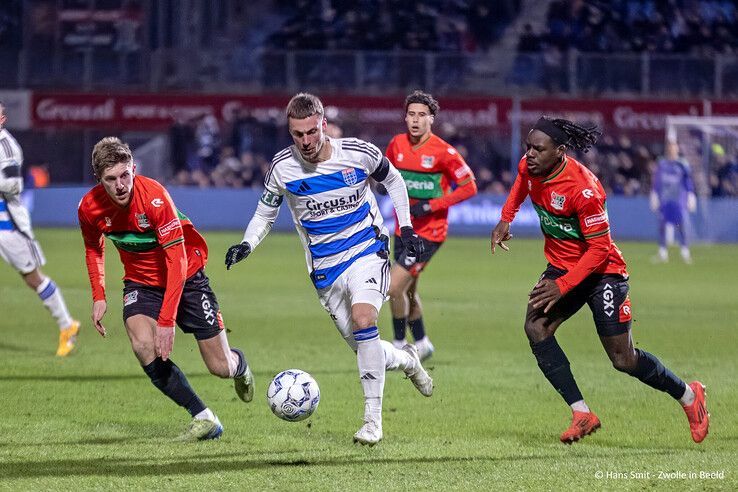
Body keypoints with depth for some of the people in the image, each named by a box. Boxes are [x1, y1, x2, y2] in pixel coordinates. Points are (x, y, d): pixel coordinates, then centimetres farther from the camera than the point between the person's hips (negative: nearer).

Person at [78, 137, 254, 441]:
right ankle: (204, 419, -16)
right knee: (143, 345, -28)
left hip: (186, 277, -3)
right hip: (141, 283, 3)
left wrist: (167, 319, -35)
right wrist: (98, 296, -1)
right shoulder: (90, 207, -15)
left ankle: (238, 363, 40)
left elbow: (177, 259, -30)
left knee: (221, 368, -2)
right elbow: (94, 248, 9)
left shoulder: (154, 196, -30)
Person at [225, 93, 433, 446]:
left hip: (367, 251, -3)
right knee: (364, 349, 5)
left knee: (363, 319, -29)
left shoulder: (358, 153, -12)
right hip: (325, 269, 3)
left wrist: (406, 227, 4)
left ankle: (373, 420, -23)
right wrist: (247, 245, -11)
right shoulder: (283, 167, -8)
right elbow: (265, 214, 7)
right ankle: (406, 360, 43)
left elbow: (392, 180, 9)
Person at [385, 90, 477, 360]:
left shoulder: (443, 152, -16)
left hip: (429, 232, -7)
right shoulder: (397, 144, 1)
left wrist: (430, 206, -18)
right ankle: (421, 343, 37)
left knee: (394, 288, -14)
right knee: (407, 292, 16)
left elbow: (469, 187, -11)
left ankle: (399, 345, 3)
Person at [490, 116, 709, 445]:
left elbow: (599, 248, -25)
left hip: (600, 271, -7)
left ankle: (688, 395, 24)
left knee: (623, 360, -3)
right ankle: (581, 414, -16)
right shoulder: (529, 167, -7)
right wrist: (506, 219, 14)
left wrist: (562, 286, -29)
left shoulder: (582, 188, -29)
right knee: (535, 328, -19)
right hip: (561, 266, 7)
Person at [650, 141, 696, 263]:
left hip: (678, 199, -2)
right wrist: (654, 196, 8)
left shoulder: (683, 164, 3)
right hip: (664, 199, 2)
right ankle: (663, 252, 3)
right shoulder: (661, 164, 10)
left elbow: (689, 181, 3)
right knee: (662, 224, -2)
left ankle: (685, 252, -4)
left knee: (680, 224, -9)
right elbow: (656, 181, 13)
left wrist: (690, 196, -3)